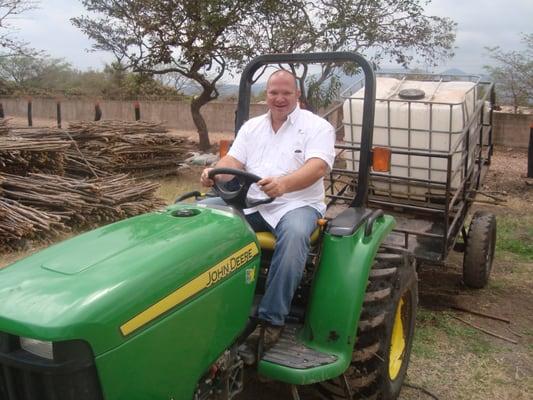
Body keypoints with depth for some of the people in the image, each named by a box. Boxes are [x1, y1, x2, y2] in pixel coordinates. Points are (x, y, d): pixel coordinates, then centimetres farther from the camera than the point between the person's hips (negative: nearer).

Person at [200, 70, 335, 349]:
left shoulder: (317, 126, 1)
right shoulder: (252, 127, 17)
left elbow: (318, 167, -16)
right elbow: (233, 161, 6)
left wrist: (284, 184, -37)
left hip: (296, 203, -4)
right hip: (248, 201, 4)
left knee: (294, 234, -38)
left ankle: (272, 318, -26)